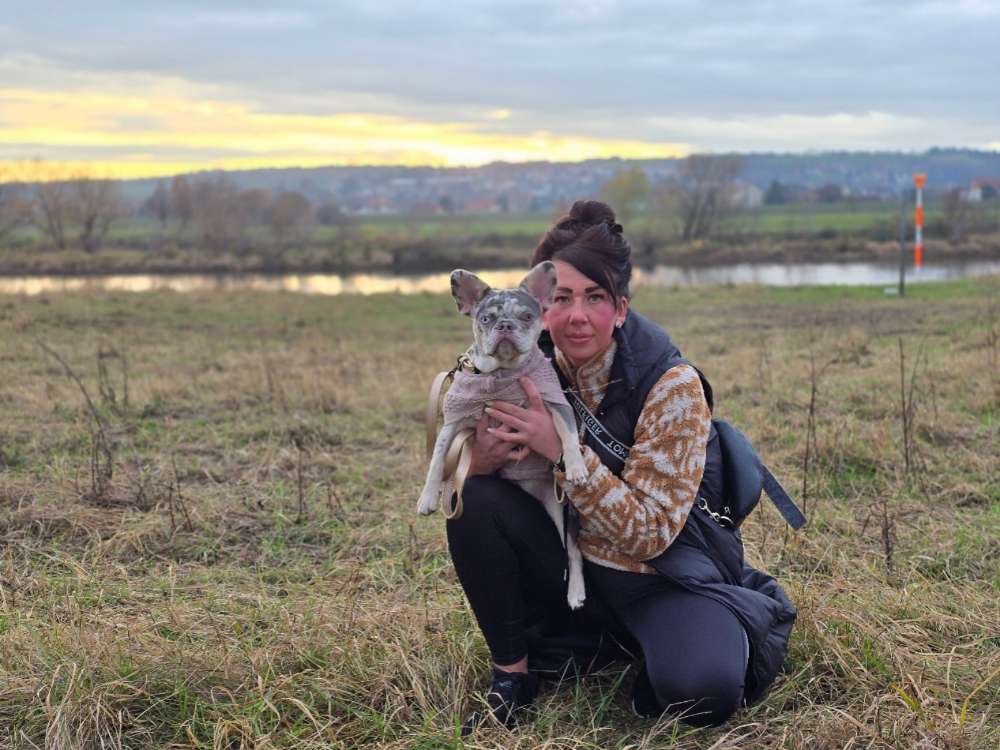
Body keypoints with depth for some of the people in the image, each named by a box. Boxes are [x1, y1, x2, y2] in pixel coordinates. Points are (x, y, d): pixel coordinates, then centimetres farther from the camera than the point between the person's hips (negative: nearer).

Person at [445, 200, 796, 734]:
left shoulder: (672, 386, -20)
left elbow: (649, 532, -22)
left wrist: (559, 448, -31)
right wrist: (480, 457, -26)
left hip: (664, 575, -4)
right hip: (570, 565, 4)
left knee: (700, 690, -33)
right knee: (476, 501, -21)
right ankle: (512, 674, -5)